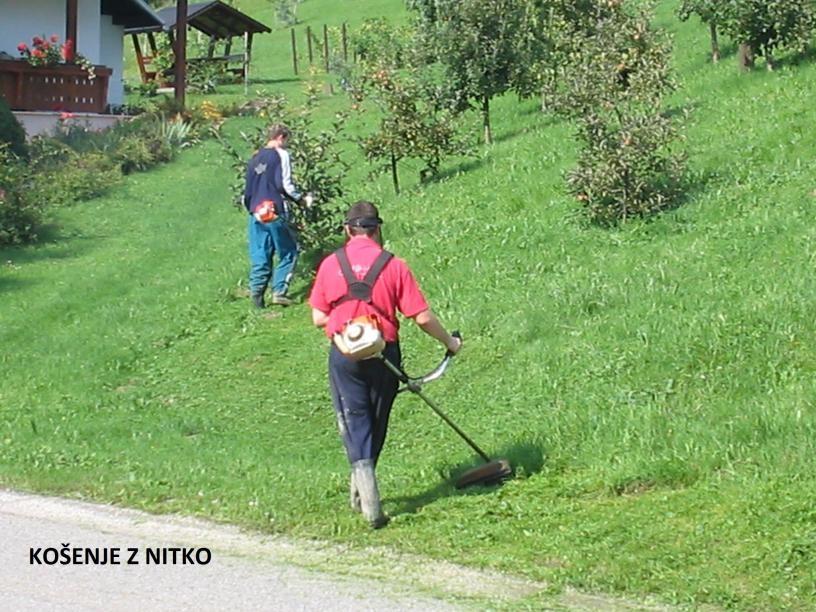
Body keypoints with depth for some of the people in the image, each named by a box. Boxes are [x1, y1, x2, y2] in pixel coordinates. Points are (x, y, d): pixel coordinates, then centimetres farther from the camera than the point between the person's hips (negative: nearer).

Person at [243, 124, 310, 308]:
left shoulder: (255, 158, 15)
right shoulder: (281, 155, -5)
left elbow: (247, 190, 16)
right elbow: (285, 185, -12)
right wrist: (301, 199, 2)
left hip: (256, 214, 6)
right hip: (275, 213, -6)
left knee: (259, 256, 9)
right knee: (288, 253, 6)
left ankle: (256, 293, 4)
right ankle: (279, 291, -4)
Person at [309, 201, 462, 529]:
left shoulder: (330, 265, -4)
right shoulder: (393, 266, -8)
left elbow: (319, 318, -1)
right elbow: (422, 317, -8)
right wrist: (449, 342, 8)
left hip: (344, 355, 0)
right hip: (384, 353, 0)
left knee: (355, 425, 3)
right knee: (376, 424, 19)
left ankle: (369, 503, -11)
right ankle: (361, 491, 33)